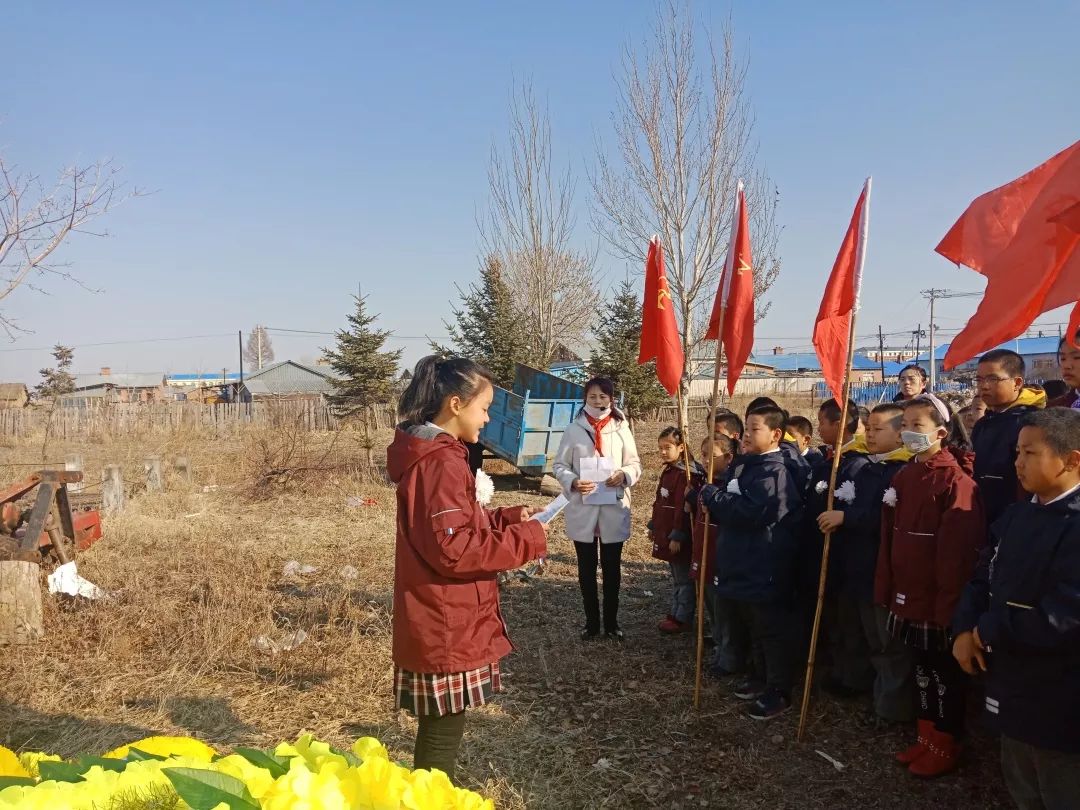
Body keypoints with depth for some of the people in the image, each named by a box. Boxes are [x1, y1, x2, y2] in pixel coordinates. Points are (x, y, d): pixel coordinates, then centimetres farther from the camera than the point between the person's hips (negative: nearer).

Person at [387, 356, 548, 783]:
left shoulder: (428, 452, 12)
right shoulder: (442, 461, -20)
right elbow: (452, 548, -26)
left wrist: (506, 517, 8)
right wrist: (526, 538, -18)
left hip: (441, 622, 10)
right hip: (447, 628, -10)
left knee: (438, 730, 21)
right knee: (442, 735, 3)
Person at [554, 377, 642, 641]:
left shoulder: (621, 428, 0)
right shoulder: (574, 429, -2)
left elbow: (635, 464, 3)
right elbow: (559, 465, 1)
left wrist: (624, 475, -18)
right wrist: (572, 482, -18)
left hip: (614, 508, 0)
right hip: (582, 509, 0)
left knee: (612, 568, 10)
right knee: (586, 569, 10)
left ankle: (611, 622, 25)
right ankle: (591, 622, 25)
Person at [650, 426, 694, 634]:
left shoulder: (684, 474, -20)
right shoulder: (667, 471, 10)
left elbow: (682, 508, -22)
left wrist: (677, 536, -22)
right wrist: (653, 526, 20)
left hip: (678, 535, -9)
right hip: (665, 532, 9)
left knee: (683, 578, 3)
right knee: (676, 577, 19)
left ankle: (683, 619, 12)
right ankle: (675, 613, 29)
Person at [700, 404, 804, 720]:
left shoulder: (774, 472, -18)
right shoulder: (743, 465, 11)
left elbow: (752, 512, -29)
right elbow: (729, 509, 23)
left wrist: (712, 495, -20)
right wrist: (714, 501, 2)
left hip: (766, 570, -9)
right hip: (741, 565, 9)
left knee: (772, 631, 4)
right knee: (753, 627, 22)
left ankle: (779, 691, 16)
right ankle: (760, 676, 38)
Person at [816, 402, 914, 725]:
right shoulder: (866, 468, 13)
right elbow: (850, 506, 20)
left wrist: (846, 516, -22)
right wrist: (834, 514, 2)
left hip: (882, 570, -9)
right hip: (854, 565, 9)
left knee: (887, 641, 2)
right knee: (853, 630, 23)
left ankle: (893, 706, 15)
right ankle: (854, 682, 41)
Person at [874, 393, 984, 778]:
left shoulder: (956, 481, -16)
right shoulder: (903, 477, 8)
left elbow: (960, 549, -19)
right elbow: (890, 539, 10)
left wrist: (949, 601, -18)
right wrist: (886, 589, 9)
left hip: (939, 601, -7)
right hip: (909, 596, 7)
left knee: (945, 674, 9)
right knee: (922, 669, 18)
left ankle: (945, 747, 24)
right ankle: (927, 737, 33)